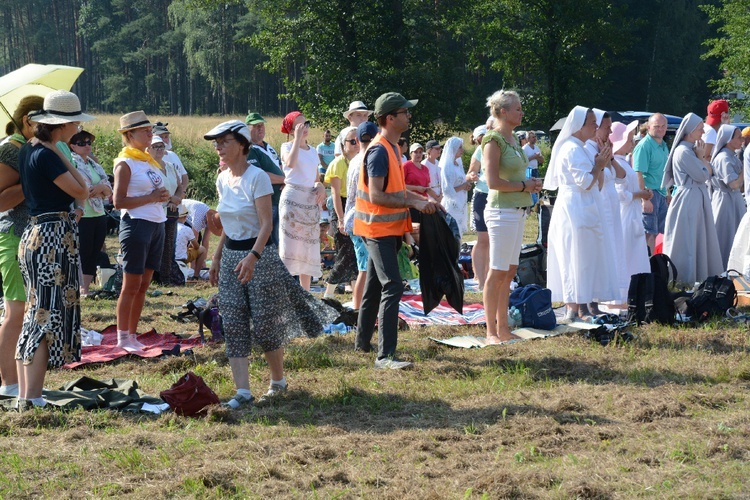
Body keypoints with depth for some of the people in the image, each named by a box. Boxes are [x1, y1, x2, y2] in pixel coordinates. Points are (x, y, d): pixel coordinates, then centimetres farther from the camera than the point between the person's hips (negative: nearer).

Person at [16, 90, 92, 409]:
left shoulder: (28, 151, 12)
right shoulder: (46, 156, -16)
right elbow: (81, 191, -14)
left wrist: (68, 212, 10)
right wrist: (62, 154, -8)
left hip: (35, 235, 10)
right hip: (54, 238, -10)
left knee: (35, 316, 13)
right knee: (49, 318, -8)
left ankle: (25, 395, 15)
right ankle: (32, 399, -10)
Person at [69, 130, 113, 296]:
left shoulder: (95, 165, 18)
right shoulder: (71, 163, -5)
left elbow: (109, 191, 14)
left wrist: (102, 187, -8)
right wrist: (99, 190, -6)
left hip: (99, 215, 7)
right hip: (82, 217, -7)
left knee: (94, 253, 6)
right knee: (82, 253, -6)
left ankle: (86, 287, 11)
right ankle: (80, 288, -1)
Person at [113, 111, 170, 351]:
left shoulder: (150, 160, 15)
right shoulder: (125, 163, -9)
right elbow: (118, 201, -16)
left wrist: (163, 196, 4)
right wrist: (151, 197, -17)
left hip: (157, 224, 8)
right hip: (137, 224, -8)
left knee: (143, 285, 10)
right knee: (131, 286, -3)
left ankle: (132, 334, 16)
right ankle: (123, 337, 3)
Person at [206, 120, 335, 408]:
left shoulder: (257, 177, -14)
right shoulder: (222, 180, 9)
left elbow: (266, 224, -18)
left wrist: (252, 257, -29)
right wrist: (217, 258, 16)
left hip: (259, 256, -7)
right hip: (231, 257, 7)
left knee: (264, 324, 1)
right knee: (234, 327, -1)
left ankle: (278, 382, 21)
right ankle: (242, 392, -1)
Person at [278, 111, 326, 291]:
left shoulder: (313, 151, 16)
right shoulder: (287, 146, -2)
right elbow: (291, 163, -25)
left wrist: (320, 186, -2)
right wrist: (298, 138, -19)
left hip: (311, 201, 6)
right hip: (293, 199, -6)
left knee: (308, 249, 8)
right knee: (290, 246, -9)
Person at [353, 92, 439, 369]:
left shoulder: (392, 148, 12)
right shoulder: (379, 151, -19)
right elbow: (376, 195, -25)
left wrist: (423, 200, 12)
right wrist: (414, 203, -23)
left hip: (389, 229, 10)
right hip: (379, 229, -10)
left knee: (375, 286, 18)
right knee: (392, 287, -15)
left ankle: (362, 341, 30)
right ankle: (385, 355, -17)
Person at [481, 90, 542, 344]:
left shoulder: (512, 138, 14)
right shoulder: (494, 140, -13)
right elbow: (494, 182, -20)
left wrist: (530, 183, 7)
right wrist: (524, 186, -11)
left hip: (517, 209, 9)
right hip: (502, 210, -9)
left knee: (509, 272, 11)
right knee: (497, 273, -5)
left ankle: (503, 329, 16)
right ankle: (491, 332, -1)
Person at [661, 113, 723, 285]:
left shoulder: (692, 149, 12)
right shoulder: (683, 151, -17)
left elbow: (709, 172, 12)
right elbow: (702, 175, -17)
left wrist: (702, 156, 0)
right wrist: (700, 156, -5)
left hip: (698, 199, 10)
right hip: (688, 201, -10)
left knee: (699, 240, 13)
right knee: (687, 242, -4)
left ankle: (700, 276, 19)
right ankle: (685, 281, 1)